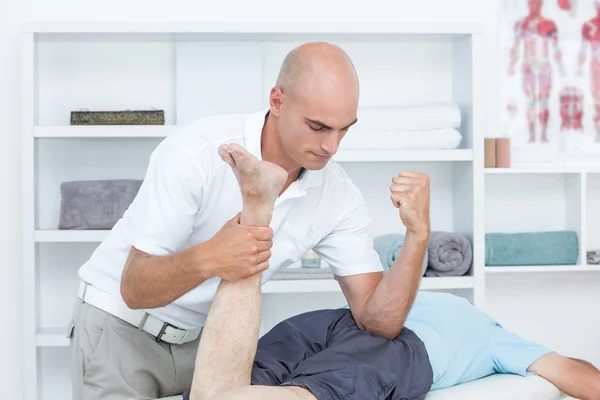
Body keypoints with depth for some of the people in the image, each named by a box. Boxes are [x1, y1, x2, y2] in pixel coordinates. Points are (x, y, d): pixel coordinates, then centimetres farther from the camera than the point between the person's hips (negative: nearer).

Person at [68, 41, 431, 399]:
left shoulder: (340, 196, -13)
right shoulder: (195, 154, -28)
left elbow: (381, 322, -15)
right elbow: (134, 289, -27)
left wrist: (418, 235, -29)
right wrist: (205, 260, -47)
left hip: (210, 337, 5)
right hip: (123, 327, -4)